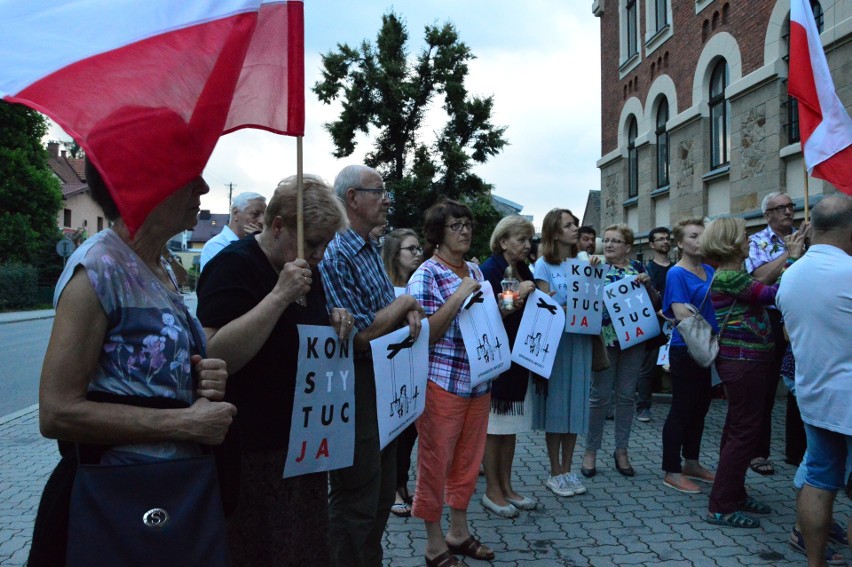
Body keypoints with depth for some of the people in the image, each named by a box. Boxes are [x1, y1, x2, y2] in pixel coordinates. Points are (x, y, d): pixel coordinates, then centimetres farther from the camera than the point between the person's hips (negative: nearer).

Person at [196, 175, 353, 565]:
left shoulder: (307, 270, 9)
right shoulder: (233, 266, -15)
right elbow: (217, 357, -26)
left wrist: (335, 323, 0)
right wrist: (280, 296, -30)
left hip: (304, 445, 8)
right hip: (254, 454, -8)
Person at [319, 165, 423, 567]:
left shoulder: (372, 251, 10)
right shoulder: (335, 256, -19)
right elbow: (361, 333, -23)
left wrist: (408, 314, -5)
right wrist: (405, 303, -9)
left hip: (383, 382, 9)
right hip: (355, 387, -9)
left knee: (382, 492, 21)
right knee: (356, 502, 6)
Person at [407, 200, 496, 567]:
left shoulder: (474, 271, 11)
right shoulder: (426, 275, -10)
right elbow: (425, 334, -17)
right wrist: (458, 296, -22)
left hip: (478, 381, 7)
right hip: (443, 383, -7)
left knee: (468, 460, 16)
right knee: (436, 463, 6)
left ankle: (459, 532, 33)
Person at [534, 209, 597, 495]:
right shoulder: (544, 265, -3)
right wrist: (574, 308, -22)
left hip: (580, 340, 4)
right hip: (556, 341, -4)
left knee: (576, 404, 8)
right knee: (555, 406, 2)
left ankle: (567, 470, 21)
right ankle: (555, 473, 15)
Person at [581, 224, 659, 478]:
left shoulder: (637, 268, 9)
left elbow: (655, 303, 8)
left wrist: (647, 284, -9)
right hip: (604, 338, -3)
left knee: (626, 395, 8)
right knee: (600, 395, 0)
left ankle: (621, 451, 21)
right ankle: (590, 451, 12)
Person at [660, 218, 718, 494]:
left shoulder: (709, 270, 10)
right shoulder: (677, 273, -12)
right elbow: (682, 315, -21)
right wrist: (709, 334, -23)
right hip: (685, 350, -8)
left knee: (700, 406, 16)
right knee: (682, 409, -1)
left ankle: (691, 463, 31)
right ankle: (671, 471, 10)